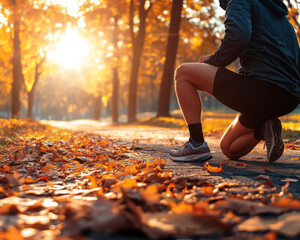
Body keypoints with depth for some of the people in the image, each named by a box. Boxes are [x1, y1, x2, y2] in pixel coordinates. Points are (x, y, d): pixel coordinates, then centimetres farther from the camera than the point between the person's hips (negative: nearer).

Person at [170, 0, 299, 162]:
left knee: (183, 72, 3)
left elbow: (238, 37, -21)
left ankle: (197, 144, -4)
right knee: (229, 149, 26)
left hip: (260, 89, -9)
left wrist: (212, 61, -4)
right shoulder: (282, 17, 29)